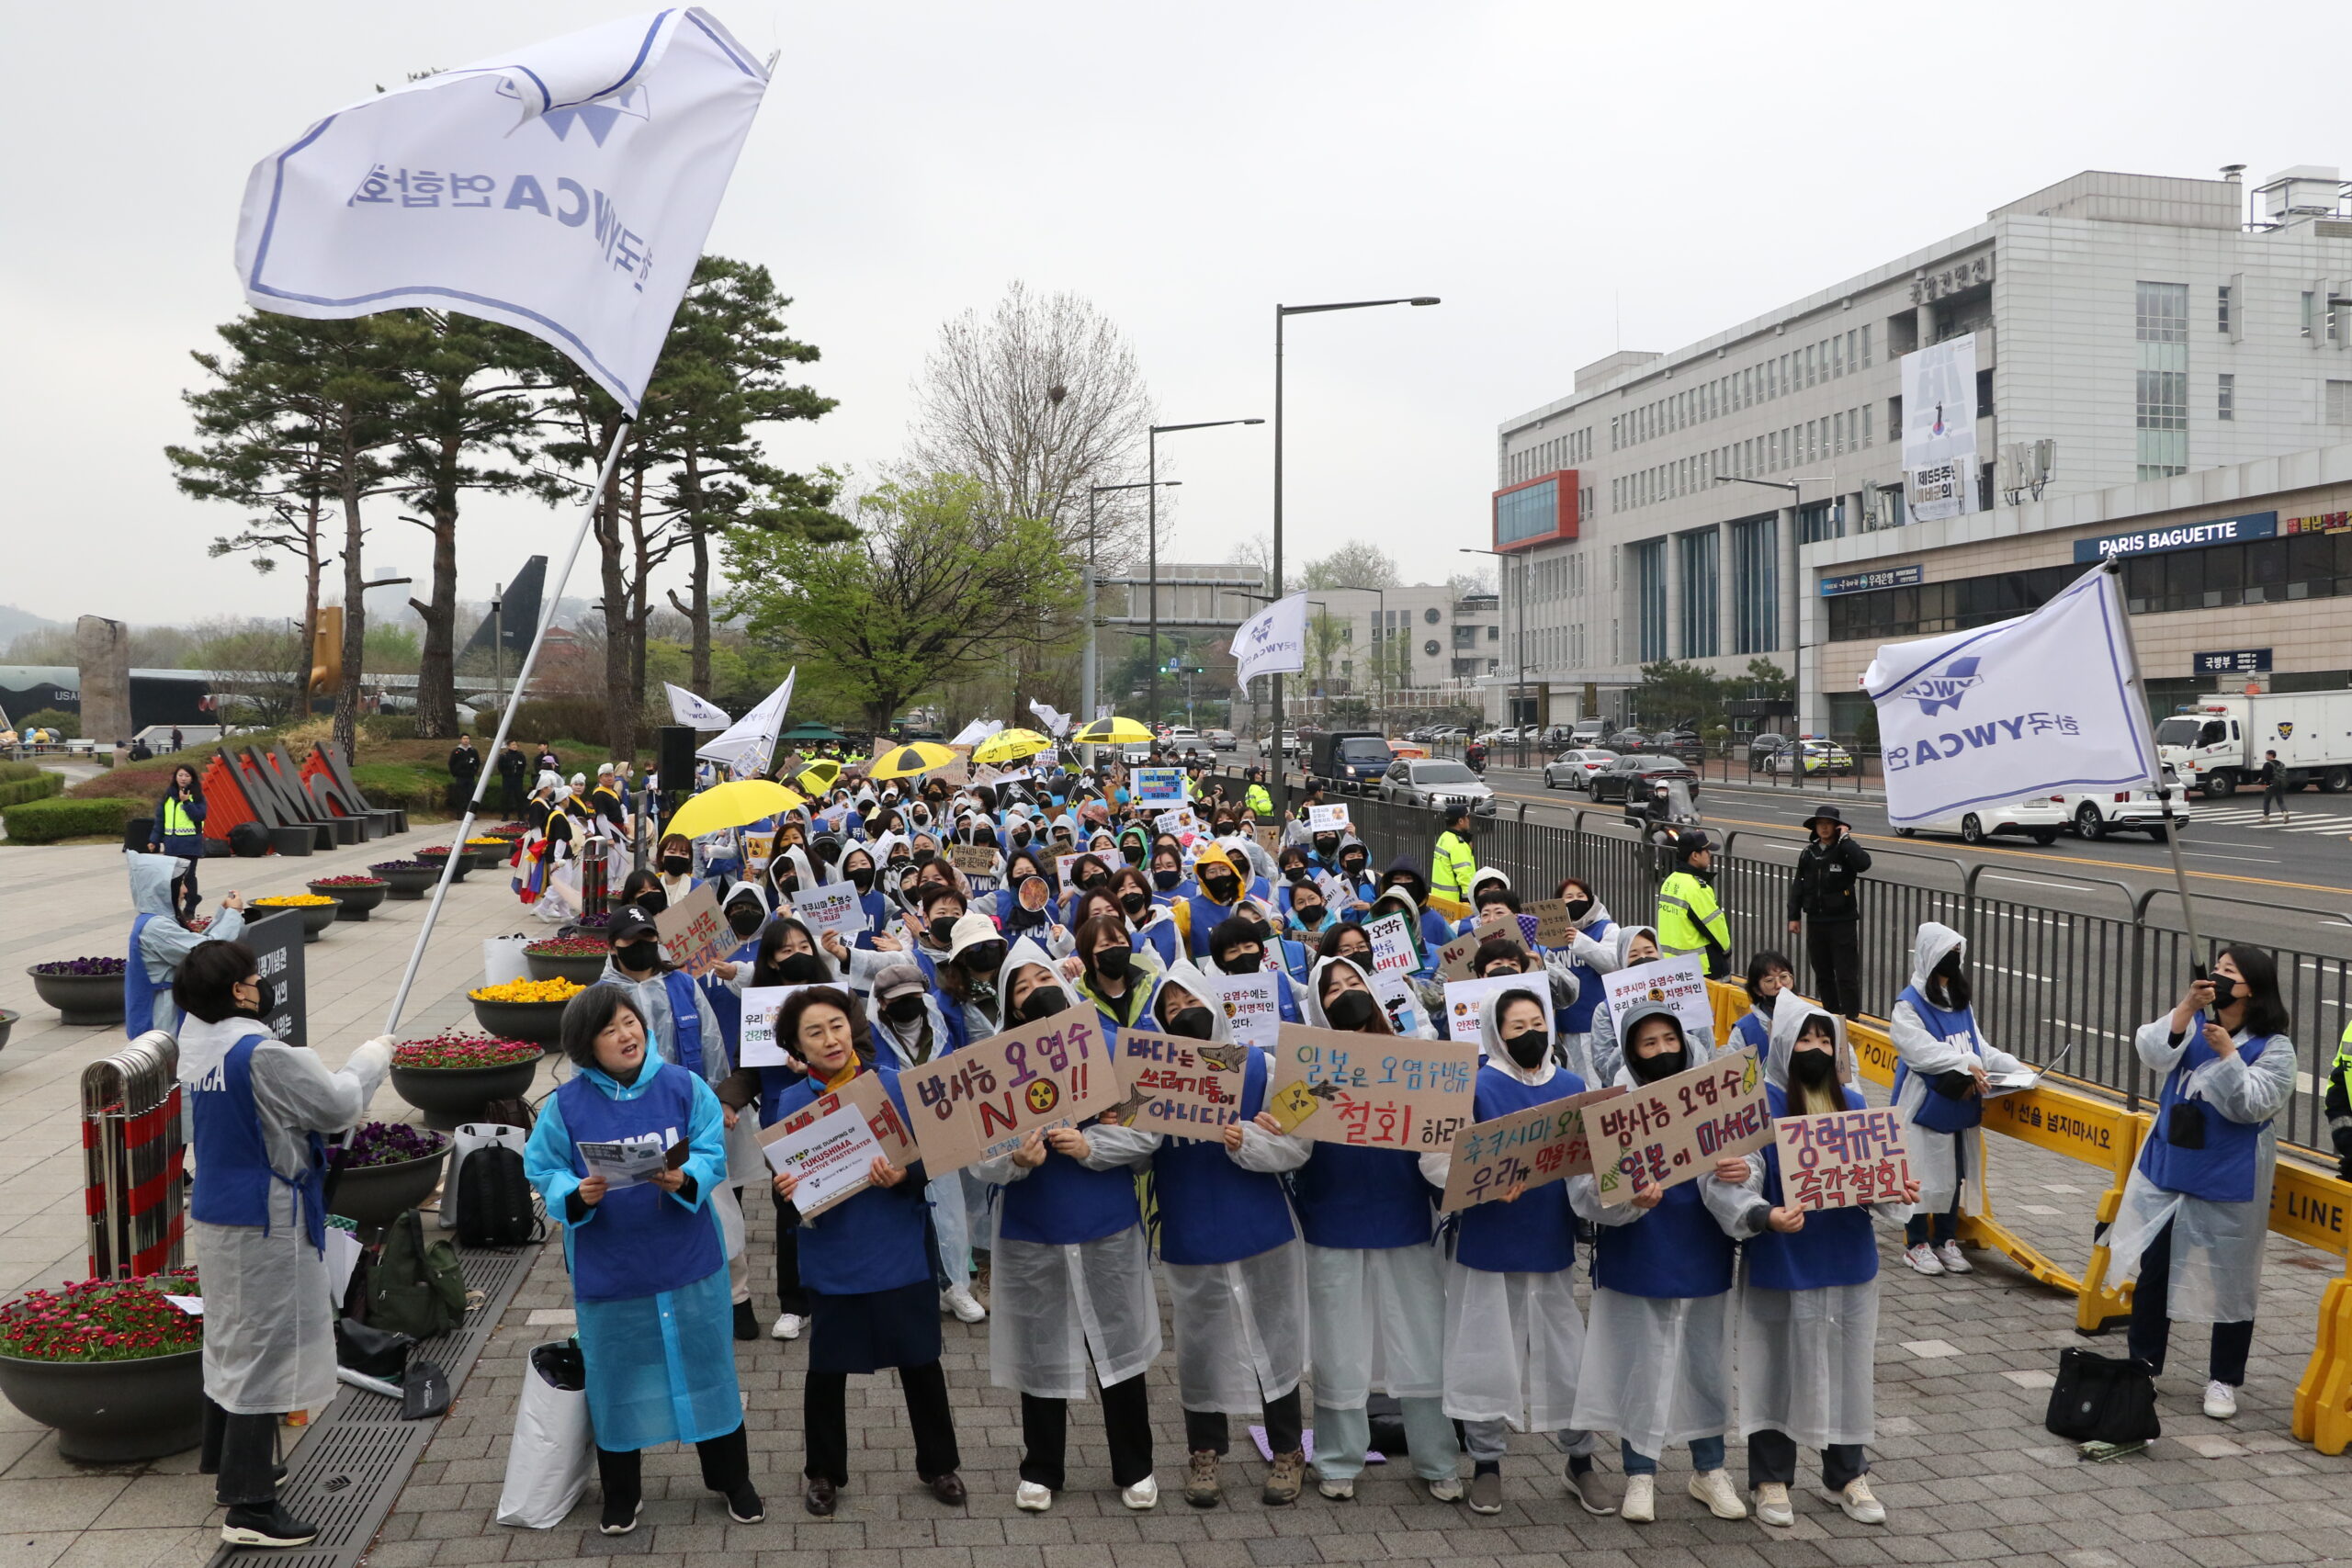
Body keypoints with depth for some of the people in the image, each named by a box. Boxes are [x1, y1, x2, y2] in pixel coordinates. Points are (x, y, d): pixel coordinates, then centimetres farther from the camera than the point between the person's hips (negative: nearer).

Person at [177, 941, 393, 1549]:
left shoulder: (195, 1042, -1)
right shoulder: (261, 1054, -24)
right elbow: (337, 1107, -15)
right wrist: (370, 1061, 1)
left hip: (213, 1216, 9)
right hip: (264, 1224, -9)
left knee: (229, 1339, 23)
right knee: (265, 1350, -1)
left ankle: (228, 1467, 39)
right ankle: (249, 1507, 4)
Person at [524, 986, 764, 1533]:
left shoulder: (683, 1086, -6)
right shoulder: (566, 1104, -7)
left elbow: (712, 1154, -5)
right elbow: (542, 1171, -3)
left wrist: (685, 1180, -24)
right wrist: (578, 1195, -22)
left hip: (686, 1259, 0)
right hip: (607, 1266, 0)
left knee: (705, 1363, 11)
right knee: (617, 1377, 12)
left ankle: (732, 1479, 29)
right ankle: (621, 1493, 33)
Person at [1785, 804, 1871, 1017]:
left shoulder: (1845, 851, -7)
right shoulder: (1809, 853, 7)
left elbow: (1863, 863, -30)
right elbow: (1798, 885, 12)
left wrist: (1845, 839, -21)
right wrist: (1794, 916, 10)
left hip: (1843, 922, -5)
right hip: (1815, 921, 5)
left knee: (1846, 975, -4)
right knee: (1822, 974, 12)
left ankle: (1851, 1018, 1)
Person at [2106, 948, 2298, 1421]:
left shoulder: (2273, 1046, -9)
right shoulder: (2192, 1021, 2)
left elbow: (2253, 1105, -19)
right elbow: (2152, 1052, -14)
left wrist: (2227, 1054, -28)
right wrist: (2186, 1008, -24)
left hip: (2228, 1183, -4)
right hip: (2167, 1169, 4)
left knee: (2230, 1280, 7)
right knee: (2151, 1267, 12)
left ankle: (2224, 1380, 23)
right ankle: (2143, 1363, 27)